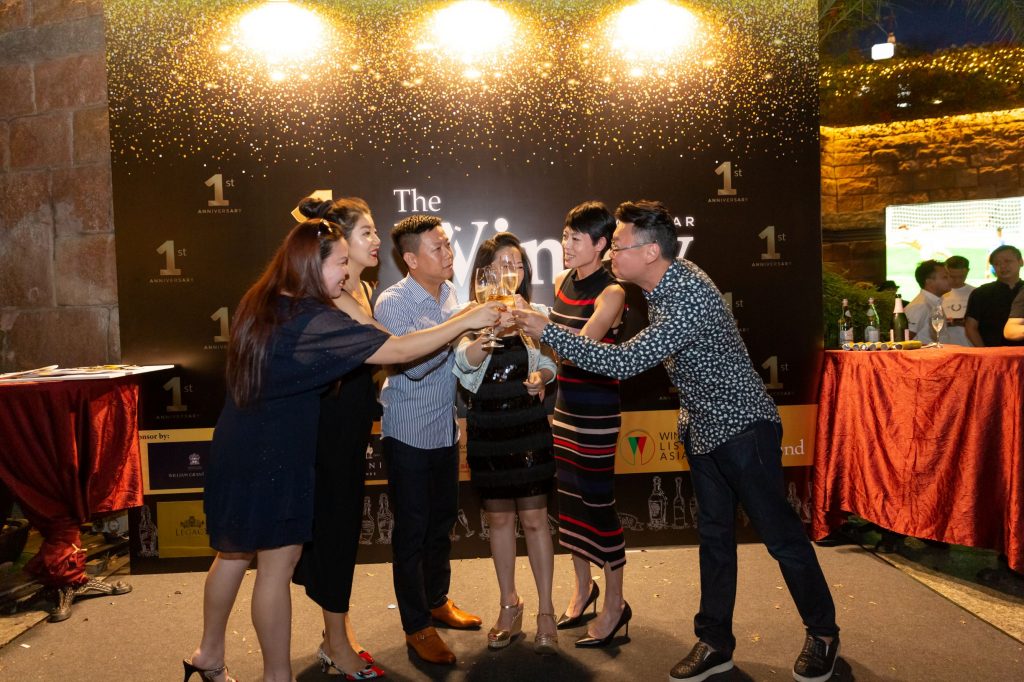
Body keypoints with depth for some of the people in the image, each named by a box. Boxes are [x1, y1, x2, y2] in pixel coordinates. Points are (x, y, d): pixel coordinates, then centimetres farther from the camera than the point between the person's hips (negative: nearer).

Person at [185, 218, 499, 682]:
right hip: (272, 458, -9)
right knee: (277, 564, 5)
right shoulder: (313, 320, -23)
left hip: (239, 451, 9)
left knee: (234, 553, 22)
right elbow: (398, 351, -25)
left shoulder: (260, 304, 3)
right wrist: (467, 320, -18)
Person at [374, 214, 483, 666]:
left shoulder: (449, 292, 4)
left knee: (442, 521, 19)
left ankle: (437, 600, 39)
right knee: (412, 530, 6)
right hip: (409, 434, -6)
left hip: (446, 430, 6)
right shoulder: (392, 303, -16)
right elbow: (411, 363, -27)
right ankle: (416, 626, 22)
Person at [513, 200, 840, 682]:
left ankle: (822, 633, 27)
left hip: (742, 426, -9)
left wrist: (546, 331, -29)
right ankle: (715, 642, 25)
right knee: (714, 535, 14)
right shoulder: (662, 282, 0)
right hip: (703, 428, 9)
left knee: (780, 534, 5)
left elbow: (624, 362, -33)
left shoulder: (690, 297, -30)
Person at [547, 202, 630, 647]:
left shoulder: (611, 293, -12)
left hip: (596, 409, -7)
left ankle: (614, 602, 17)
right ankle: (583, 586, 31)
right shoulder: (563, 282, 9)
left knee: (597, 501, 0)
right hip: (564, 402, 7)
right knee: (568, 496, 13)